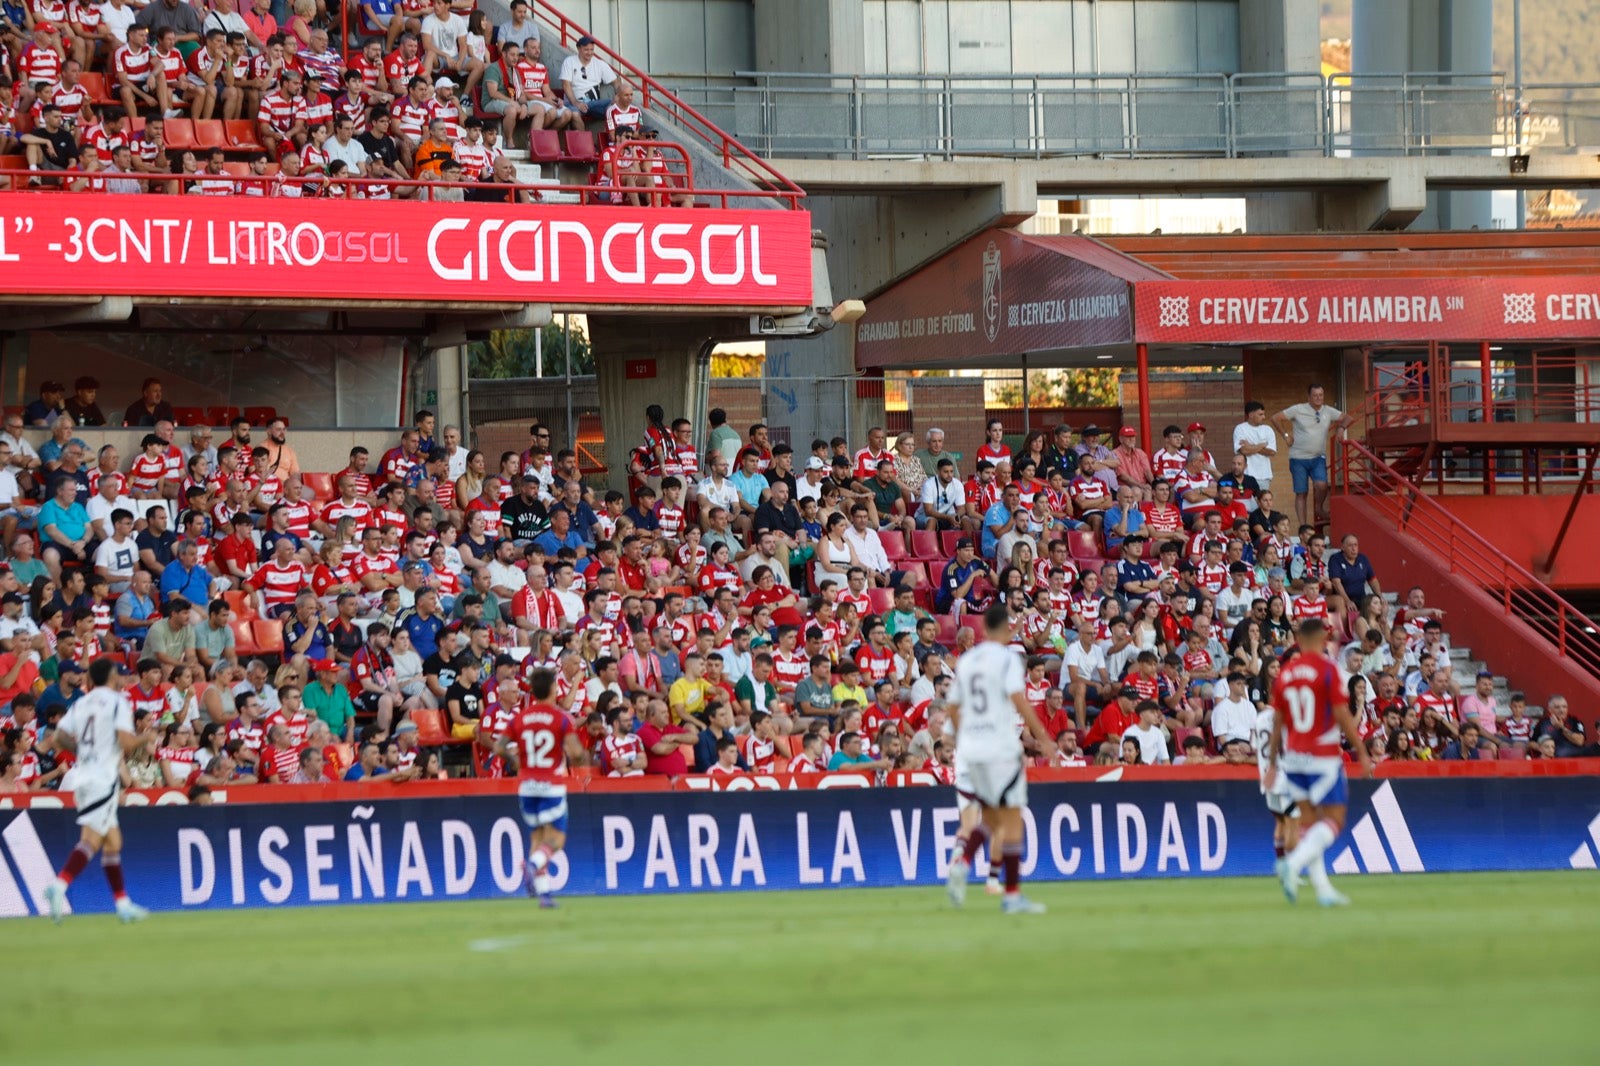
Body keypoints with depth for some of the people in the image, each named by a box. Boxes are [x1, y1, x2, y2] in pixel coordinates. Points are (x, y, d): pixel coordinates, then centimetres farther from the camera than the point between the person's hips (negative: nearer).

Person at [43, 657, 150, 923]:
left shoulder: (80, 703, 13)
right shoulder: (118, 702, -5)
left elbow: (60, 737, 5)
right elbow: (127, 743, -15)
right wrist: (144, 737, 5)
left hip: (82, 774, 8)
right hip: (104, 778, -8)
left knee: (113, 841, 13)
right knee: (91, 839, -14)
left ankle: (123, 903, 16)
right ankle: (59, 886, -32)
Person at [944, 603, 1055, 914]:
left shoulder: (966, 661, 13)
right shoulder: (1007, 658, -6)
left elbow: (953, 707, 18)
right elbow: (1019, 701, -18)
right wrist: (1043, 738, -16)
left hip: (969, 748, 6)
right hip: (1000, 748, -6)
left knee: (989, 817, 18)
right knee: (1012, 819, -1)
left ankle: (961, 863, -7)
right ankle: (1012, 895, -2)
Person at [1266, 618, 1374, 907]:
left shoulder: (1284, 673, 6)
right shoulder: (1327, 668, -9)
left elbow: (1277, 723, 10)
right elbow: (1342, 716, -12)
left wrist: (1272, 763, 17)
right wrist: (1362, 752, -6)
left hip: (1293, 756, 6)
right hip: (1323, 757, -6)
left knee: (1310, 821, 9)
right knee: (1334, 819, -1)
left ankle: (1323, 889, 5)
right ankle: (1293, 864, -22)